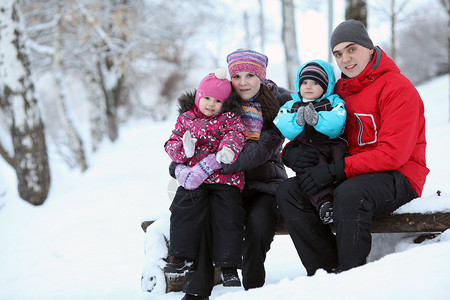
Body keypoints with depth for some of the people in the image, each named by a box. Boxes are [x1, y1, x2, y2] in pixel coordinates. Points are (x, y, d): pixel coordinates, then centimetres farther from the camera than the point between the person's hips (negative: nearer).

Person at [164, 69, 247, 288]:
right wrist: (183, 148, -13)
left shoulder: (229, 118, 10)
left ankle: (229, 268, -2)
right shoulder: (185, 119, 15)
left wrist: (228, 149, -31)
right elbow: (171, 144, 11)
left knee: (227, 218, -6)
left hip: (225, 179, -2)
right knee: (184, 211, -12)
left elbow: (236, 134, -9)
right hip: (193, 179, 2)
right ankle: (183, 258, -2)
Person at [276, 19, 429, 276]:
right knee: (289, 192, -11)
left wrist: (335, 170, -24)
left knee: (349, 194, -38)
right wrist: (291, 153, -7)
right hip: (351, 176, 7)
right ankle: (327, 270, -13)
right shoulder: (339, 91, 13)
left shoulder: (399, 89, -9)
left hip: (397, 177, -7)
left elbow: (393, 153, -19)